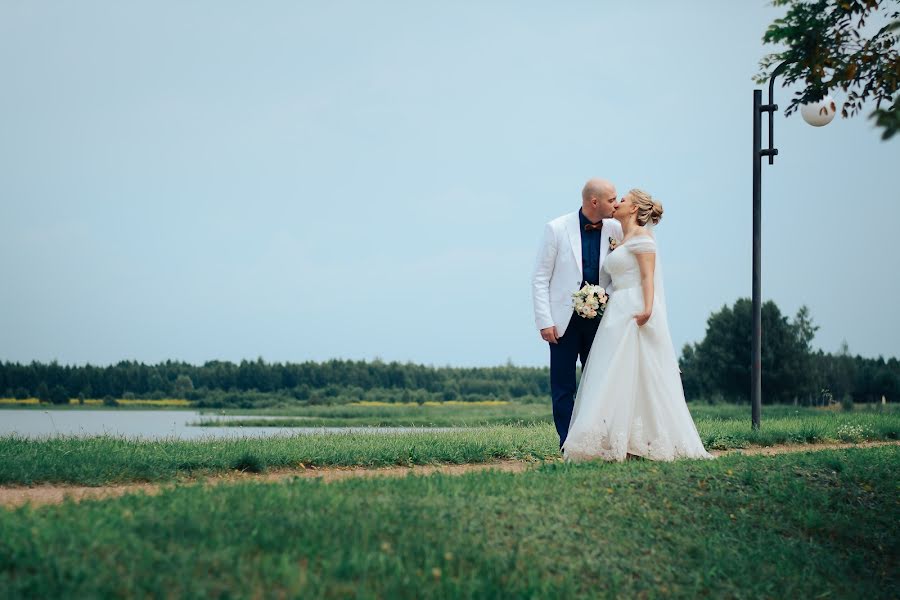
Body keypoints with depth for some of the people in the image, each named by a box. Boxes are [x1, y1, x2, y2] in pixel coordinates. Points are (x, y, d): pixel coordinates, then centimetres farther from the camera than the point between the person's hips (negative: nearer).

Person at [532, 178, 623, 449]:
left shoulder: (615, 230, 1)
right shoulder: (557, 228, -6)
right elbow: (540, 278, -5)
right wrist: (545, 322, -11)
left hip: (599, 321, 3)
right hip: (565, 321, -3)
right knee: (563, 386, 0)